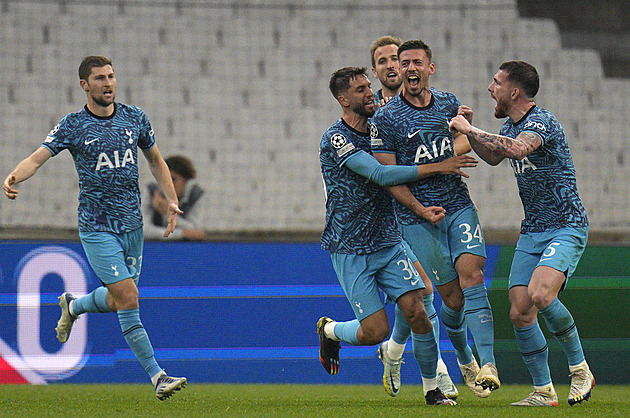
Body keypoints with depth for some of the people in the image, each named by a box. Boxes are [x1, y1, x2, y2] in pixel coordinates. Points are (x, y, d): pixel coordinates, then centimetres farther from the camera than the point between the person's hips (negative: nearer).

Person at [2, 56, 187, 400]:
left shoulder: (135, 117, 5)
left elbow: (155, 159, 18)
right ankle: (156, 377, -9)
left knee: (116, 301, 12)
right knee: (128, 298, -13)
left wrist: (172, 200, 8)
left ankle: (73, 306, 45)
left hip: (132, 225, 5)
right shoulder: (73, 126, -6)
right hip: (97, 227, -5)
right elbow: (37, 158, -14)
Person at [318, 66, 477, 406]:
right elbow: (380, 174, -25)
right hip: (351, 250, -6)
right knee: (376, 331, -8)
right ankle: (328, 331, 23)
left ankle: (431, 388, 4)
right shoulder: (336, 138, -15)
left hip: (388, 243, 6)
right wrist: (438, 167, -25)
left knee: (416, 311, -10)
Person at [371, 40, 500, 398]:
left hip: (459, 206, 3)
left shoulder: (448, 103, 8)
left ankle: (488, 363, -25)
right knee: (453, 297, -4)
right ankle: (464, 358, 23)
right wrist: (422, 210, -14)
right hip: (417, 217, -3)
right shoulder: (386, 118, -6)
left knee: (472, 273, -18)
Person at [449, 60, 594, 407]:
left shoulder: (541, 122, -16)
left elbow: (517, 148, -38)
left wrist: (469, 130, -27)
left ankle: (579, 368, -11)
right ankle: (543, 392, 5)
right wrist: (468, 130, 16)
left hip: (567, 228, -8)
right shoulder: (512, 125, 12)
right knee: (519, 311, -5)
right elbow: (493, 156, 33)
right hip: (531, 232, 8)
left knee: (540, 294, -29)